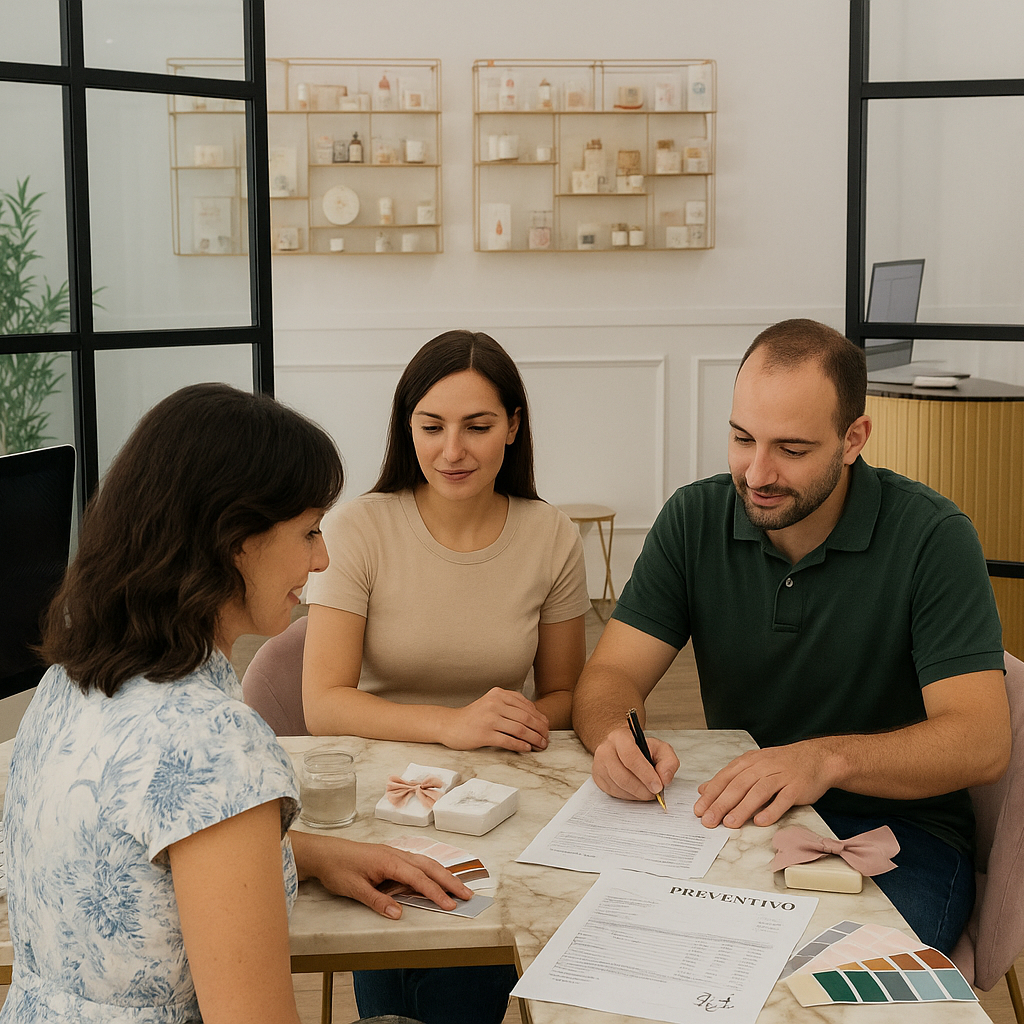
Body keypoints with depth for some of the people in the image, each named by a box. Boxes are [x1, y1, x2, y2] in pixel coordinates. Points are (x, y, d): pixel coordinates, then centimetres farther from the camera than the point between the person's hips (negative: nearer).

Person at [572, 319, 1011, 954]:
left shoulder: (933, 537, -12)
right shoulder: (694, 520, 0)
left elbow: (980, 741, -18)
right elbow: (609, 677, -3)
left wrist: (826, 758, -36)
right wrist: (616, 736, -28)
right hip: (739, 816, 4)